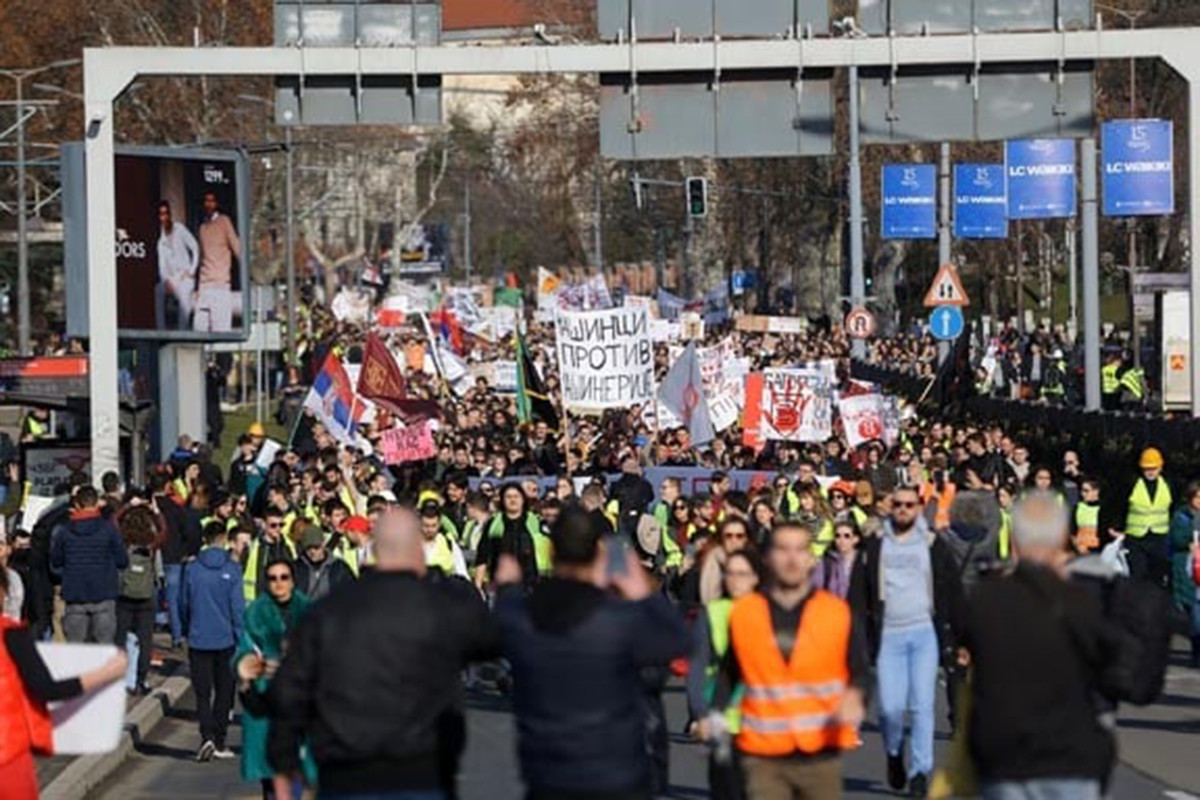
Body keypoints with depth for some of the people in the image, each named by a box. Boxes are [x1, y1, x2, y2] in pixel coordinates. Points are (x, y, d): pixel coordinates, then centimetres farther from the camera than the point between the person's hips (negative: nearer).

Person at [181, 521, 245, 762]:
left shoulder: (192, 569, -1)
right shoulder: (231, 569, -7)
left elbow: (184, 604, 7)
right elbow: (238, 606, -8)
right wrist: (242, 638, -2)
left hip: (198, 640, 1)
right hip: (225, 640, -1)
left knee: (203, 692, 2)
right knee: (224, 691, 11)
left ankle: (207, 737, -17)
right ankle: (219, 743, 13)